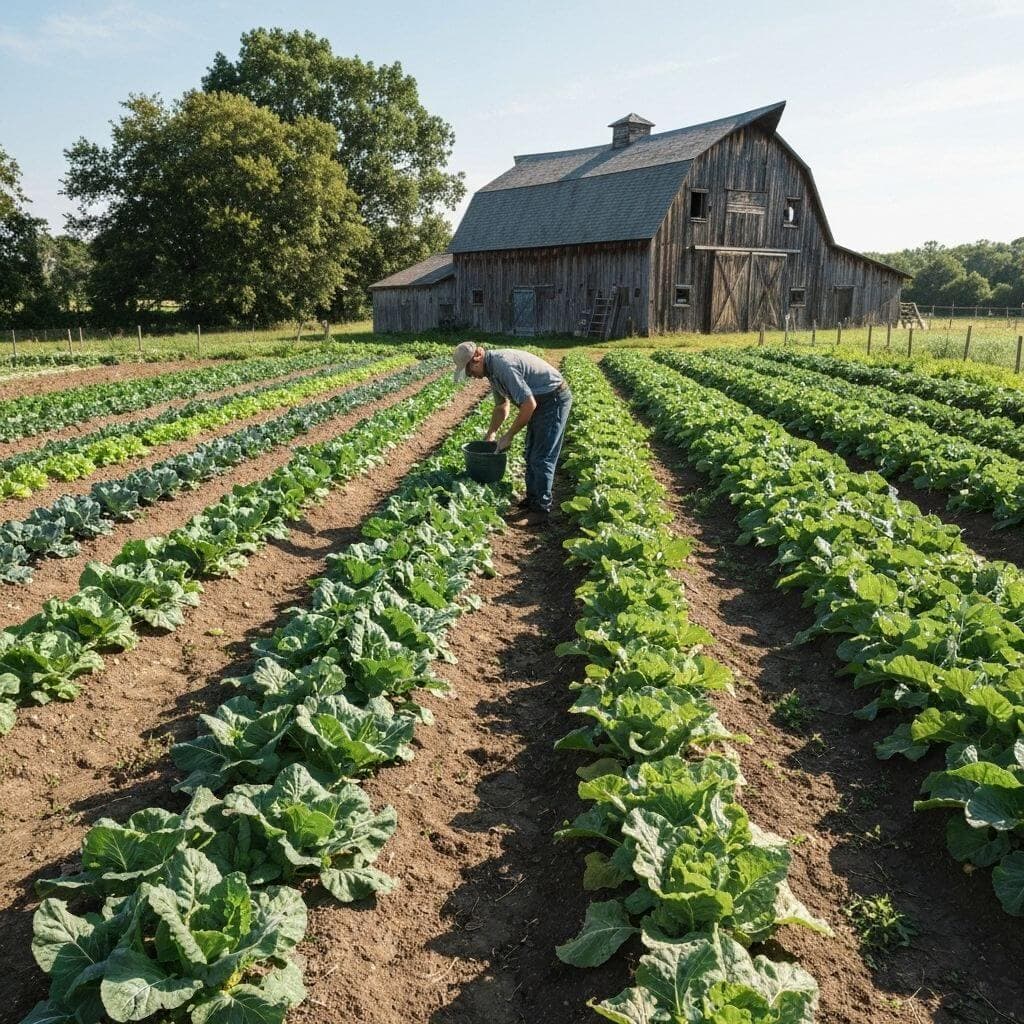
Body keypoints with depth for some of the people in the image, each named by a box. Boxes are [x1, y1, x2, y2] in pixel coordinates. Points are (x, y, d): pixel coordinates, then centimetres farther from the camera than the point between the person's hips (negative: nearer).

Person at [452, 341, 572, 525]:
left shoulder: (503, 365, -28)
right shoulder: (492, 368, 4)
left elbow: (529, 404, -29)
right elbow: (502, 406, 18)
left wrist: (509, 435, -20)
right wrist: (491, 435, 15)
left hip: (554, 399, -10)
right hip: (540, 401, 10)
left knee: (542, 458, -7)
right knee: (531, 455, 14)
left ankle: (541, 510, 0)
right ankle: (531, 501, 23)